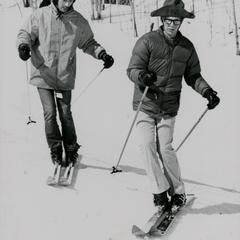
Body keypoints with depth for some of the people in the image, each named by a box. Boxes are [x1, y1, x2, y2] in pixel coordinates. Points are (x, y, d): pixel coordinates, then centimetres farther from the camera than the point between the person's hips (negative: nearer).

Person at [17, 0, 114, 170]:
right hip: (43, 75, -1)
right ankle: (55, 150, 8)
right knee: (50, 113, -6)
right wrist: (23, 45, -18)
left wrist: (102, 54, 0)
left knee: (65, 114, 0)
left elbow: (88, 43, 15)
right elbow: (26, 33, 4)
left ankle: (71, 150, 16)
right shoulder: (40, 16, -3)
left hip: (65, 77, 1)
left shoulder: (79, 21, 2)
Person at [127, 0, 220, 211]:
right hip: (145, 104, -1)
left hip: (169, 107, 1)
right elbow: (132, 69, -10)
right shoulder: (147, 41, -8)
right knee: (147, 144, -13)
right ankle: (160, 191, 0)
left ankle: (178, 192, 10)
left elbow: (193, 76, 13)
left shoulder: (187, 47, 4)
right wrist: (142, 76, -33)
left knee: (165, 148, -7)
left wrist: (207, 91, -4)